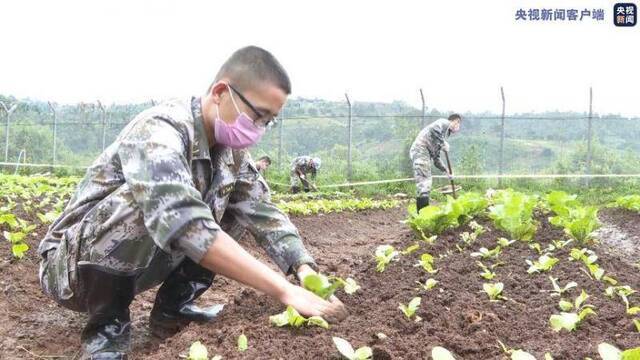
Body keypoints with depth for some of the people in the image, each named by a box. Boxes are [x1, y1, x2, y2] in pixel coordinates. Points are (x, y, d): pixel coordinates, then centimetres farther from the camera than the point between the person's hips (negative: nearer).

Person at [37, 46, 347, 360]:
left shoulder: (230, 150, -4)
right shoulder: (160, 132, -30)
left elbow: (262, 211, -5)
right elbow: (183, 223, -44)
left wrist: (306, 271, -22)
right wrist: (284, 290, -45)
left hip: (133, 267, 7)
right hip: (72, 265, -7)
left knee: (235, 209, -3)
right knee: (151, 203, -36)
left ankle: (171, 307, 5)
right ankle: (107, 324, -13)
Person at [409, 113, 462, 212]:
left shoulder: (445, 134, 29)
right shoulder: (445, 122, 5)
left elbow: (436, 158, 29)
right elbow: (434, 129, -21)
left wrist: (446, 171, 24)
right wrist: (443, 144, -10)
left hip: (425, 153, 10)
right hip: (421, 149, -10)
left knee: (426, 183, 12)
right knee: (424, 185, -14)